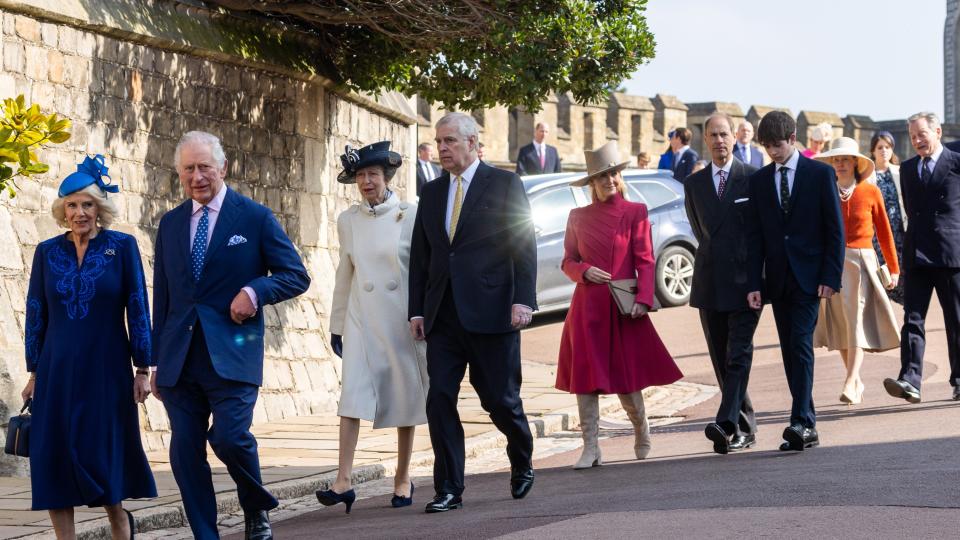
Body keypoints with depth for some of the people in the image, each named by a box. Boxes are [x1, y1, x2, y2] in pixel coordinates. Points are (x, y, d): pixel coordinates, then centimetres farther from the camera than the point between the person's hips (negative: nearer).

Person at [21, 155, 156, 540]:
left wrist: (142, 369, -4)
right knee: (55, 460, -1)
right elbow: (36, 315, 9)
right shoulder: (47, 252, 6)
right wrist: (33, 373, 6)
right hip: (58, 372, 2)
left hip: (106, 371, -2)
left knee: (106, 456, 3)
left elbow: (138, 309, -1)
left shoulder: (122, 247, -1)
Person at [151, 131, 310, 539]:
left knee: (230, 437, -16)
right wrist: (157, 361, 14)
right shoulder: (170, 224, 14)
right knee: (184, 452, 1)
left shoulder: (255, 218, 2)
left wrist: (255, 290, -15)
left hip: (231, 354, -4)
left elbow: (296, 276, 3)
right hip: (179, 360, 4)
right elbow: (162, 297, 17)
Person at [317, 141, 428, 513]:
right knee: (353, 395, -9)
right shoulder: (347, 220, 7)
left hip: (402, 317, -2)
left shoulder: (410, 215, -3)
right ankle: (344, 481, -14)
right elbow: (344, 276, 13)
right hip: (361, 319, 2)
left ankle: (403, 479, 16)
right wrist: (336, 325, 14)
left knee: (405, 398, 5)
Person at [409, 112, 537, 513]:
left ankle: (522, 464, 29)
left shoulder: (504, 185, 1)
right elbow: (420, 256, 16)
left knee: (500, 399, 1)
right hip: (443, 315, 4)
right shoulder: (432, 193, 15)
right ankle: (449, 490, 2)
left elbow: (524, 245, -5)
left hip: (490, 311, -4)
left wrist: (523, 299, -14)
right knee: (440, 400, -3)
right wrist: (417, 310, 9)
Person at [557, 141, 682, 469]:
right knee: (585, 377, -2)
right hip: (587, 306, 2)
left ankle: (642, 432, 29)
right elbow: (568, 261, 14)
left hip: (622, 307, -2)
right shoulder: (578, 217, 9)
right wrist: (584, 271, -8)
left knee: (626, 375, 1)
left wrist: (643, 299, -15)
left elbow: (645, 261, -3)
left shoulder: (635, 213, 1)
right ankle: (590, 449, 3)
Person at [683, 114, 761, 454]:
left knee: (738, 355, -12)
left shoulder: (753, 178, -1)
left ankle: (727, 424, -22)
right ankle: (744, 428, 14)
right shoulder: (694, 184, 11)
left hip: (744, 281, -4)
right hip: (709, 283, 5)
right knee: (721, 360, 6)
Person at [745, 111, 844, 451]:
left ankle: (801, 422, -21)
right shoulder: (758, 180, 10)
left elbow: (835, 229, -2)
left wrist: (830, 278, -9)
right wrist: (754, 283, 1)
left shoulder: (820, 174, 0)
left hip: (809, 277, -4)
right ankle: (807, 428, 9)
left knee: (801, 344, -16)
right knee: (789, 351, 4)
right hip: (777, 279, 4)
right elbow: (754, 235, 8)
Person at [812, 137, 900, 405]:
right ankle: (857, 381, 17)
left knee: (856, 321, -10)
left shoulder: (870, 192, 1)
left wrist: (893, 268, 9)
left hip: (862, 262, -2)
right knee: (840, 324, 5)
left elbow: (884, 231, 6)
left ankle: (850, 383, -14)